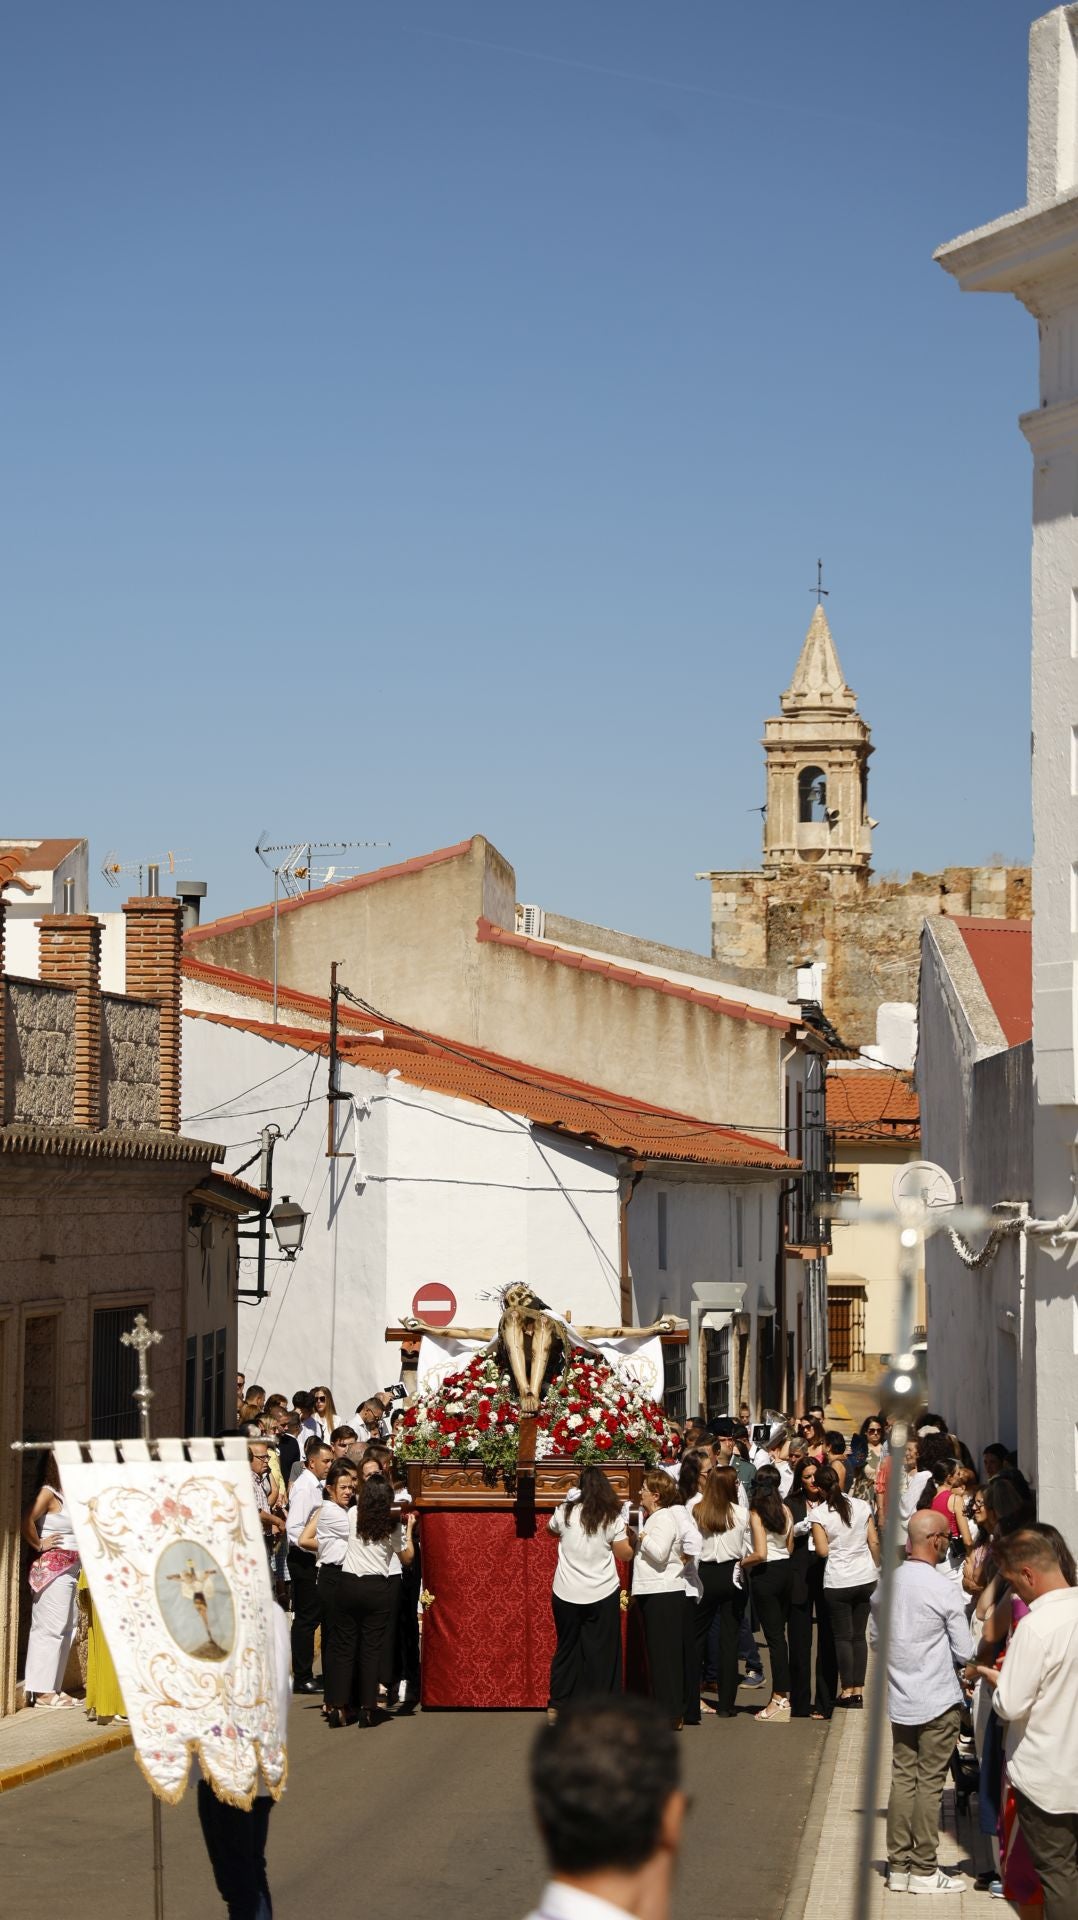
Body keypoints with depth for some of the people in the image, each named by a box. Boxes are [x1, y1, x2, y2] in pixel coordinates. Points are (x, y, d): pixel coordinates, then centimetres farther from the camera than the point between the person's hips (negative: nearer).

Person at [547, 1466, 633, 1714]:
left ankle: (557, 1706, 19)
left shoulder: (565, 1513, -5)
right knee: (601, 1651, 7)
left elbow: (552, 1530, 17)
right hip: (602, 1595, -2)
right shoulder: (612, 1518, -10)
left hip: (567, 1594, 2)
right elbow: (625, 1554, -4)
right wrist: (624, 1534, 12)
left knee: (566, 1647, 14)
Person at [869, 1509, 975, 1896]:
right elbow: (965, 1653, -11)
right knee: (930, 1784, 1)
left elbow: (874, 1637, 13)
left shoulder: (887, 1584, 0)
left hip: (899, 1700, 6)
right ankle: (924, 1871, 6)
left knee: (903, 1778, 11)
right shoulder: (944, 1590, -17)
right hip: (938, 1701, -6)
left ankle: (899, 1866, 14)